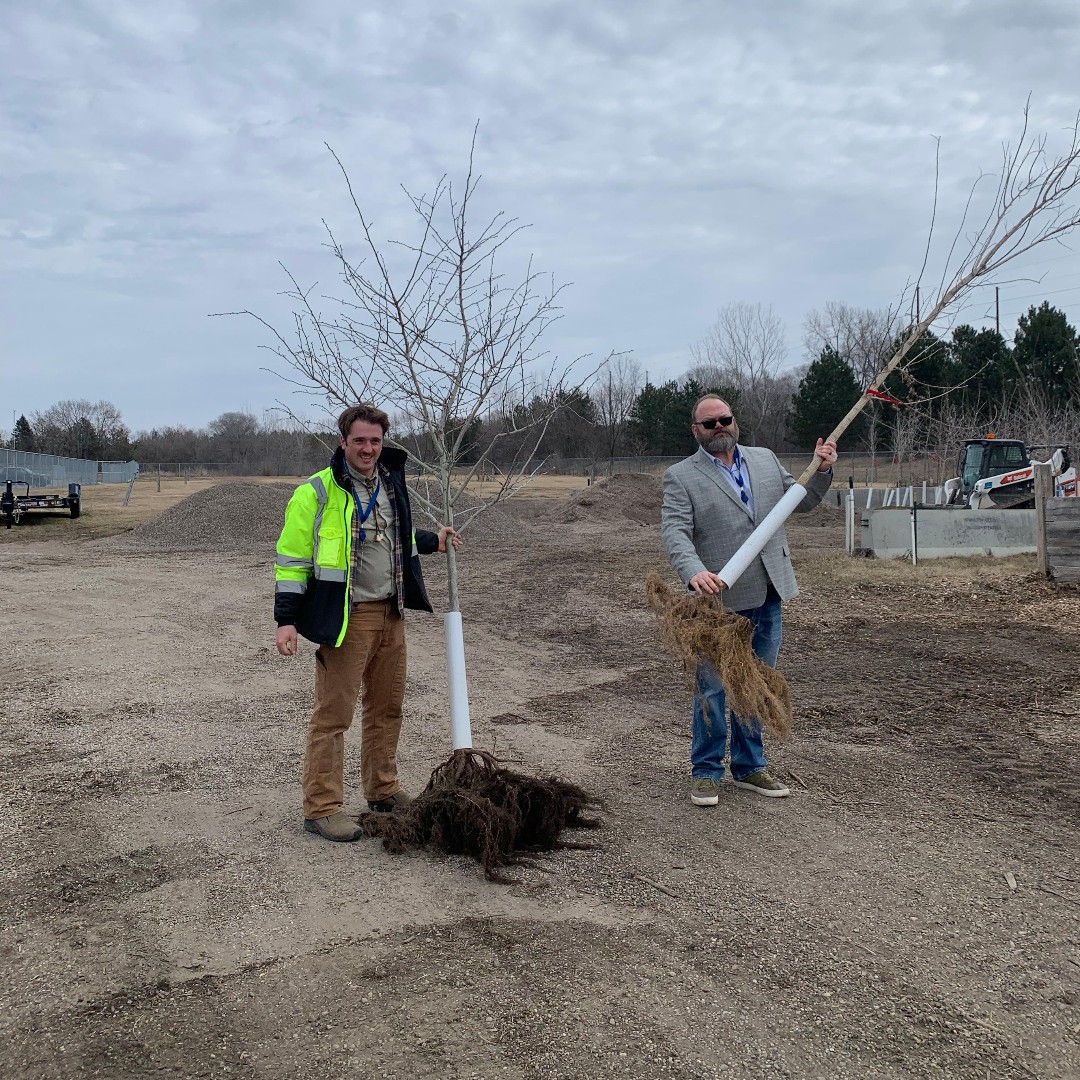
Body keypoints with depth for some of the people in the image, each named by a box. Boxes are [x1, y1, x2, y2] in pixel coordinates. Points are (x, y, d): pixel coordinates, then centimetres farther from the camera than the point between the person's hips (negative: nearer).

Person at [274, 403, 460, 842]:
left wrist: (431, 541, 24)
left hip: (391, 614, 7)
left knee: (386, 707, 16)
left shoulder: (391, 484, 12)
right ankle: (321, 808, 7)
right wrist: (287, 619, -14)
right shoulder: (317, 491, -10)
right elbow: (291, 557, -10)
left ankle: (383, 791, 31)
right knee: (333, 713, -2)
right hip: (346, 617, -7)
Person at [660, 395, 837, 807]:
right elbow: (675, 532, -15)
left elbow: (801, 500, 21)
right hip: (719, 599, -5)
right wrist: (694, 571, -33)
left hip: (767, 597, 5)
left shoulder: (765, 460, 13)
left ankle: (749, 767, 27)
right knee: (711, 688, 3)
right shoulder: (681, 476, -3)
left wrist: (821, 471, 2)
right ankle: (706, 772, 17)